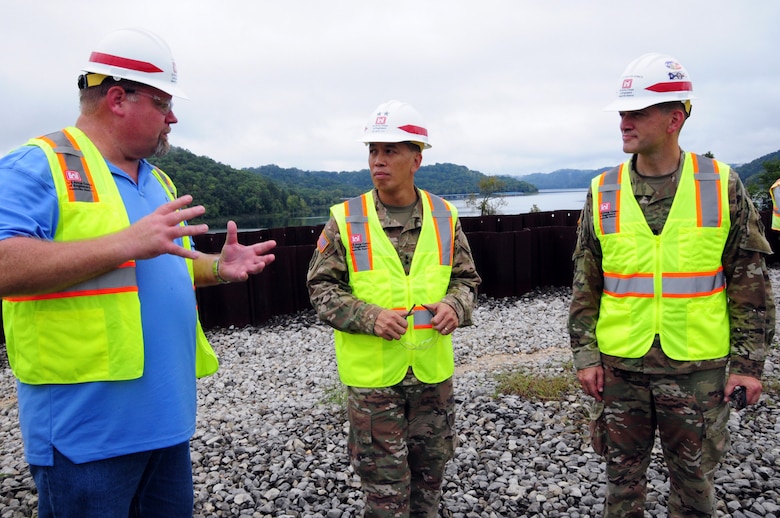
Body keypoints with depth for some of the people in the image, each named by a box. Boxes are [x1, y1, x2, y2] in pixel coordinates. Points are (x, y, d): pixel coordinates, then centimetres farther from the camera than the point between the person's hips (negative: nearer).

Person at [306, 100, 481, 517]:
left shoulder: (444, 217, 1)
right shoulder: (345, 220, -7)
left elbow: (466, 278, 9)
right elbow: (321, 289, -5)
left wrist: (455, 306, -12)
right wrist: (369, 317, -19)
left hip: (433, 372, 3)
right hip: (372, 374, -3)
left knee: (429, 476, 20)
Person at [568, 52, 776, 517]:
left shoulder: (722, 185, -4)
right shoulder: (603, 192, -1)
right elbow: (585, 284, 3)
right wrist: (585, 354, -1)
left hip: (698, 369, -1)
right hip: (620, 367, 1)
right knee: (622, 478, 16)